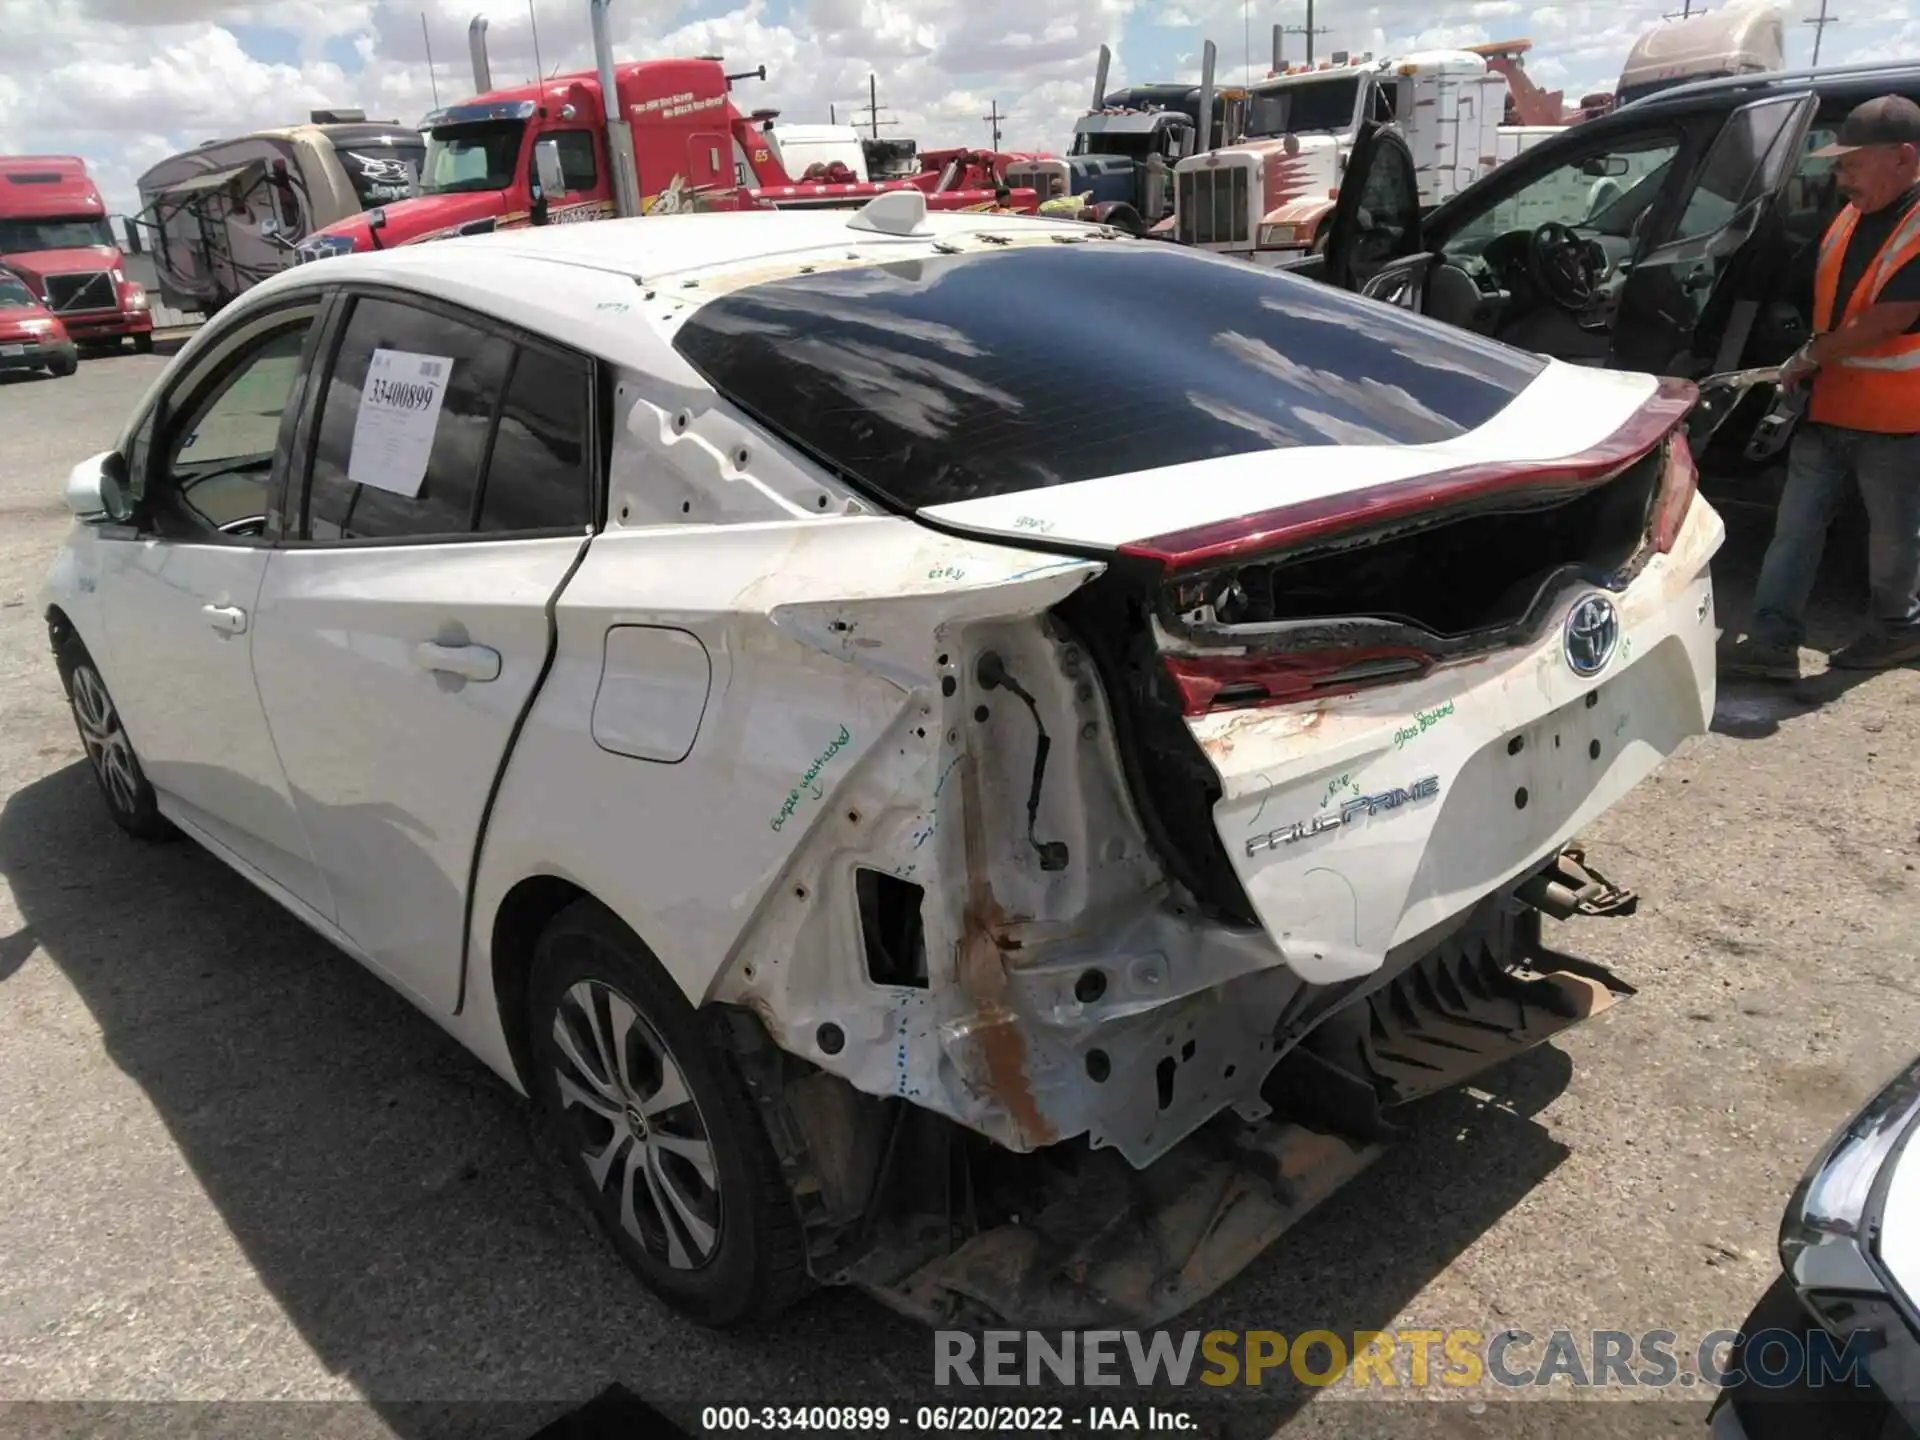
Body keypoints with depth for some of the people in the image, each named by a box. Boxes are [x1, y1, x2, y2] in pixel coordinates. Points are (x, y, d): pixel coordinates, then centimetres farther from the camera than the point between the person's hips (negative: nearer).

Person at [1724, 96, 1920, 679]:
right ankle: (1773, 641, 4)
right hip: (1829, 407, 7)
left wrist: (1809, 356, -12)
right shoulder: (1851, 216, 7)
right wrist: (1811, 367, 8)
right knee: (1795, 527, 2)